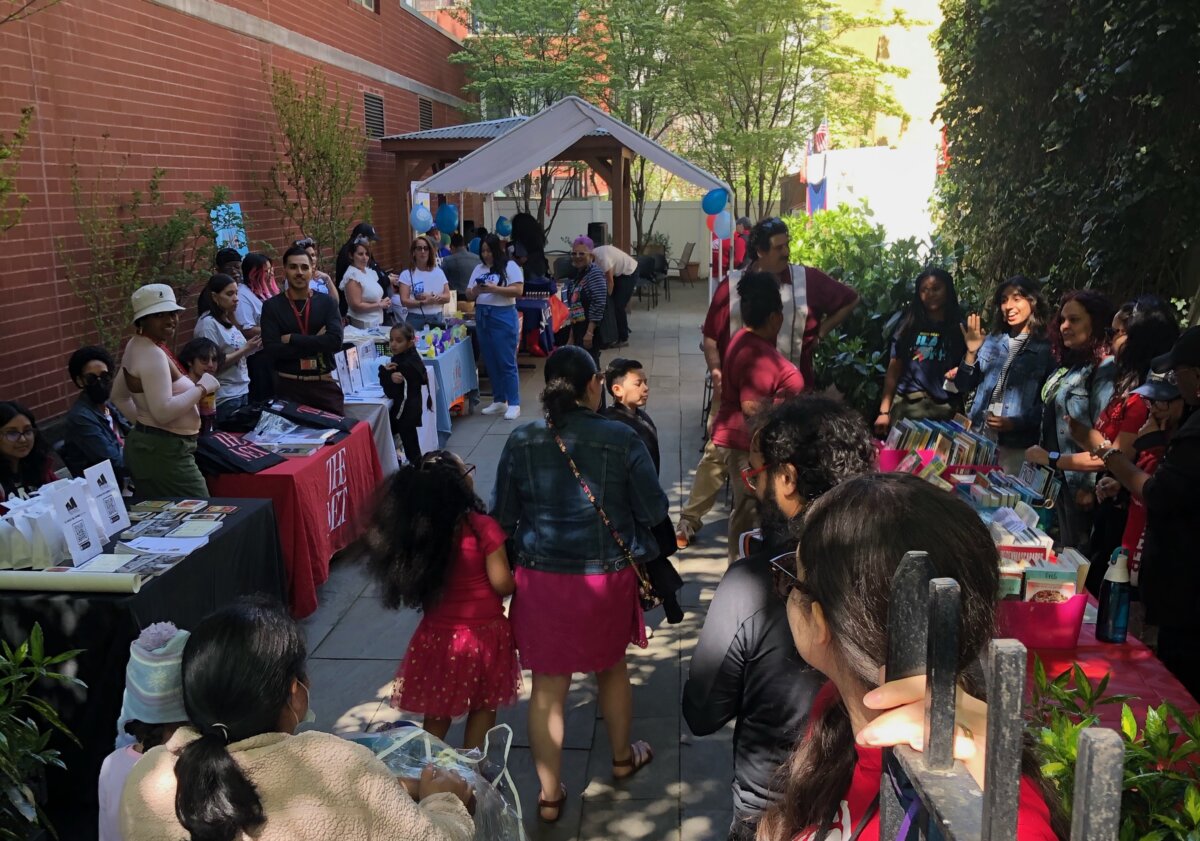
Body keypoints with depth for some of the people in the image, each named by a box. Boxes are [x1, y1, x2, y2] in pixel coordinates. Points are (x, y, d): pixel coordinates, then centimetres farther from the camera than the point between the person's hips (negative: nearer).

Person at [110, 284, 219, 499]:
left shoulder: (137, 345, 11)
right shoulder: (153, 354, -20)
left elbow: (119, 396, 23)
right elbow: (164, 411, -29)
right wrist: (201, 388, -20)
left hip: (145, 445, 11)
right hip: (163, 452, -11)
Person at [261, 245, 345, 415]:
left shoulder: (326, 302, 3)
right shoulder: (272, 306, -1)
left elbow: (335, 341, -11)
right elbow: (272, 351, -12)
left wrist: (292, 339, -12)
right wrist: (317, 342, -14)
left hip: (324, 385, 1)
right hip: (289, 387, -1)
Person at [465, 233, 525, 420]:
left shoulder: (510, 266, -3)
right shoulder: (478, 269, 14)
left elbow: (518, 291, -13)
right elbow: (469, 295, 13)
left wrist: (495, 289, -21)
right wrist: (476, 291, -9)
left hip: (503, 316, -6)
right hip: (482, 317, 6)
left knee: (506, 362, -6)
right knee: (490, 362, 9)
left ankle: (514, 404, -2)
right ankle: (499, 401, 19)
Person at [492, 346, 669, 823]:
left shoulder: (521, 442, -9)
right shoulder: (622, 440, -14)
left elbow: (502, 516, -2)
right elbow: (654, 511, -7)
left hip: (541, 579, 0)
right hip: (606, 576, 0)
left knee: (547, 687, 13)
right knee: (612, 667, 25)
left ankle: (550, 795, 25)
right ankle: (622, 758, 47)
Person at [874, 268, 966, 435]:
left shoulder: (960, 329, 6)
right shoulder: (909, 326, 9)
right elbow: (893, 371, 5)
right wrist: (884, 411, -1)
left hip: (943, 410, -1)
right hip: (905, 406, 1)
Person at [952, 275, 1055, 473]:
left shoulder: (1046, 349, -3)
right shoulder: (992, 340, 8)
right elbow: (964, 387, 6)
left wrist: (1016, 422, -18)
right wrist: (971, 352, -8)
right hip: (977, 434, 4)